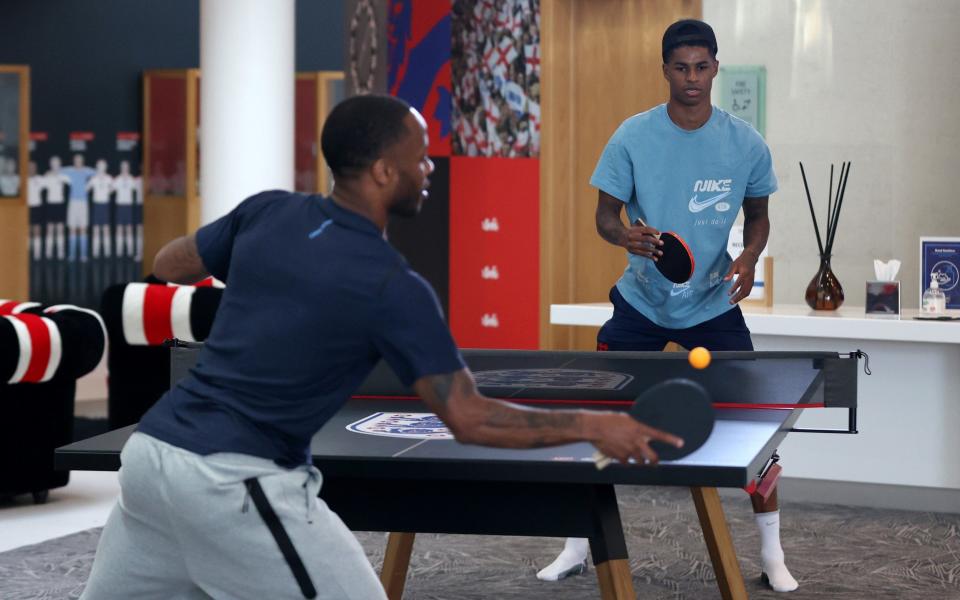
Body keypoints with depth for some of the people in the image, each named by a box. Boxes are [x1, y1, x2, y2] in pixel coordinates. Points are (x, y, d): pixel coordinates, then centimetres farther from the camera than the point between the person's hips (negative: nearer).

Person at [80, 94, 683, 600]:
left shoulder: (268, 212, 5)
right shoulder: (391, 287, -13)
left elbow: (168, 266, 21)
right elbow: (470, 419, -14)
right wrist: (594, 425, -7)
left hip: (150, 450, 8)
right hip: (232, 482, -7)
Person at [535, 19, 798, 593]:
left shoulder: (747, 144, -7)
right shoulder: (632, 137, -10)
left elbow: (758, 215, 6)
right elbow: (605, 214, -6)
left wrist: (749, 257, -14)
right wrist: (626, 235, -29)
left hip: (713, 304, 0)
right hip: (641, 303, 0)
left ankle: (773, 554, 10)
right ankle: (578, 548, 15)